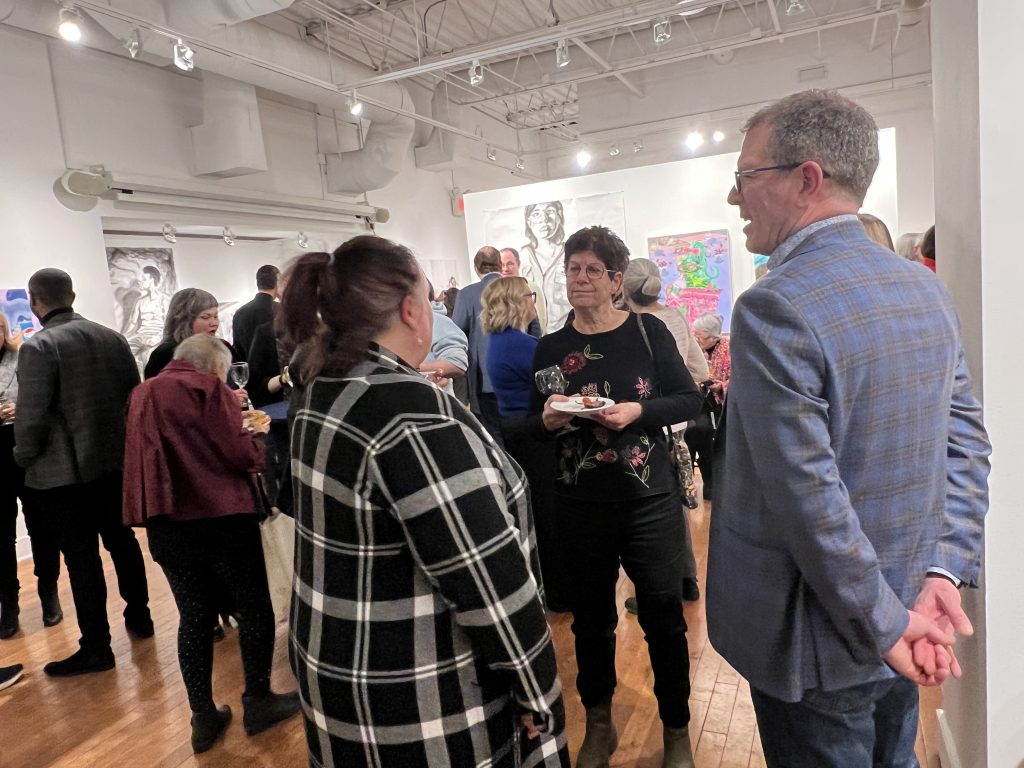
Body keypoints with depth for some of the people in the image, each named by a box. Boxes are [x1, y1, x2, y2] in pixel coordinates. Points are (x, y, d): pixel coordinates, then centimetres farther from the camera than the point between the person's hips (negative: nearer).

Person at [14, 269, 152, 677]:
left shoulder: (38, 346, -14)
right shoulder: (112, 337, 4)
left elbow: (32, 415, -17)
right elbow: (135, 394, 8)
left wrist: (24, 458, -1)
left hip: (63, 470, -6)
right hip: (114, 460, 6)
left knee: (81, 556, 2)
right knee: (121, 539, 19)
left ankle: (96, 647, 11)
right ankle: (139, 615, 32)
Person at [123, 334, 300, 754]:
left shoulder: (142, 395, 13)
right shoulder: (207, 387, -8)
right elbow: (238, 454, -14)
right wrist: (260, 438, 6)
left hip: (166, 523, 6)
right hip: (221, 517, -6)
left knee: (194, 615, 15)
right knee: (254, 607, 10)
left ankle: (203, 717, 20)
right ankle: (257, 701, 20)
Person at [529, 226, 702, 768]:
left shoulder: (648, 331, -4)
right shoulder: (550, 347, 2)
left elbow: (689, 399, -3)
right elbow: (535, 425, 7)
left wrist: (639, 410, -19)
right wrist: (548, 421, -15)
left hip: (649, 499, -2)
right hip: (580, 504, 2)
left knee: (663, 616, 9)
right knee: (590, 618, 14)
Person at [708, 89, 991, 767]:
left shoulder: (776, 308, -25)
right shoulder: (927, 290, 1)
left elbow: (809, 499, -26)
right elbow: (967, 442, 1)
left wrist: (883, 626, -15)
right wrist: (943, 572, -5)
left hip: (820, 645, -7)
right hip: (902, 627, 7)